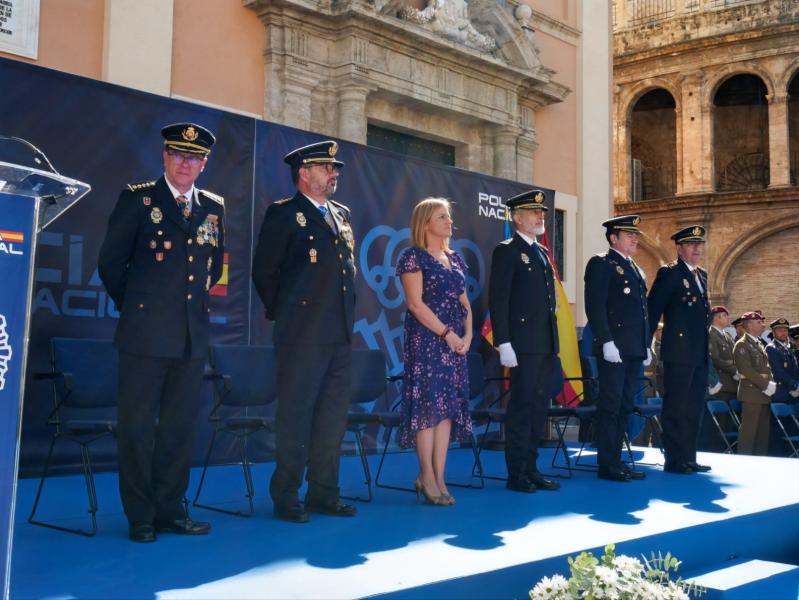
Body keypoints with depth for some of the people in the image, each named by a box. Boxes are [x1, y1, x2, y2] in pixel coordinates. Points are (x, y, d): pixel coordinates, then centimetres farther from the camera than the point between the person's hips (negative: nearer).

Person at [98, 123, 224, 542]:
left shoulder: (213, 208, 11)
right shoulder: (137, 199, -1)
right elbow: (110, 263, 3)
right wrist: (132, 304, 8)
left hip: (193, 335, 4)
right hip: (146, 334, -4)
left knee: (181, 426, 9)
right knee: (138, 425, 1)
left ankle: (170, 509, 19)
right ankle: (140, 517, 11)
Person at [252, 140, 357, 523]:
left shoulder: (342, 215, 17)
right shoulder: (284, 213, -3)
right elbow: (264, 271, -4)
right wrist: (284, 312, 3)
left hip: (340, 335, 7)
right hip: (302, 335, -7)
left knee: (333, 418, 9)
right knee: (295, 418, -1)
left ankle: (323, 494, 19)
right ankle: (286, 498, 9)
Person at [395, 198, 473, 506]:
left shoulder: (455, 259, 16)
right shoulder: (413, 257, -5)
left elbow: (464, 302, 16)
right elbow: (416, 304, -13)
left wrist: (468, 334, 0)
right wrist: (446, 334, -15)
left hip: (456, 341, 7)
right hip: (426, 339, -7)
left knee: (450, 405, 4)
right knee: (429, 404, -7)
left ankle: (439, 477, 9)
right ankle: (427, 476, 2)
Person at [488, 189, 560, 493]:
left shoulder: (542, 252, 19)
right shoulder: (506, 251, -5)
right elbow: (497, 300, -11)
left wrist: (554, 341, 16)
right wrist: (504, 344, -17)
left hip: (546, 346, 8)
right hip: (523, 346, -8)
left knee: (539, 408, 10)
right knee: (521, 408, -3)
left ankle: (530, 469, 19)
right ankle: (516, 474, 5)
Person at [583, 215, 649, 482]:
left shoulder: (635, 269, 21)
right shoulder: (601, 264, -4)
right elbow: (595, 306, -13)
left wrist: (646, 345, 16)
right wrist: (607, 342, -20)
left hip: (634, 350, 8)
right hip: (614, 348, -8)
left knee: (625, 406, 10)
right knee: (610, 406, -6)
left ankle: (616, 461, 16)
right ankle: (607, 465, -1)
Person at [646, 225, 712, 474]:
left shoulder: (702, 275, 17)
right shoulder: (669, 273, -7)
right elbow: (653, 309, -10)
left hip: (699, 355, 8)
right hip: (678, 353, -8)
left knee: (693, 409, 12)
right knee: (675, 408, -2)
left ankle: (689, 458, 19)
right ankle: (674, 460, 4)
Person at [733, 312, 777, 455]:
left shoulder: (759, 345, 20)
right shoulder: (742, 344, -7)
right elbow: (746, 370, -17)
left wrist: (771, 384, 5)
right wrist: (766, 385, -17)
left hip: (764, 394, 9)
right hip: (751, 393, -9)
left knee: (763, 432, 10)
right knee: (749, 430, -8)